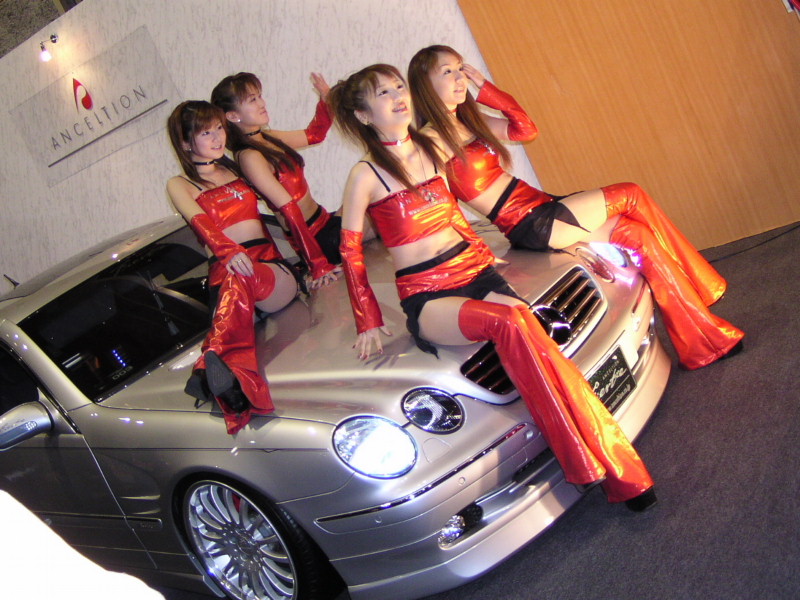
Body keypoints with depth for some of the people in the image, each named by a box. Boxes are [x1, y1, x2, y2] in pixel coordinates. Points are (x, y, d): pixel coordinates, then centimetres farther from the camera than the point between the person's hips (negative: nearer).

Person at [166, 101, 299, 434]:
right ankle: (231, 383, -65)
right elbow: (201, 223, -8)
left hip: (274, 269, 2)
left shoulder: (235, 169, 28)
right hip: (223, 270, -1)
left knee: (240, 279, -36)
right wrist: (229, 252, -29)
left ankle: (213, 362, -63)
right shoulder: (180, 185, 14)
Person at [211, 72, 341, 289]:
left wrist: (326, 99, 4)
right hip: (314, 237, -9)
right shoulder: (250, 157, -19)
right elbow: (289, 210, -23)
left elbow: (314, 134, 22)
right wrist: (319, 265, -24)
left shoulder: (268, 138, 6)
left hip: (325, 222, 9)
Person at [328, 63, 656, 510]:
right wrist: (369, 322, -2)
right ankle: (590, 470, -27)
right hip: (427, 298, -4)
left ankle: (623, 474, -23)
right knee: (510, 323, -33)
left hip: (476, 272, 4)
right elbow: (351, 252, -1)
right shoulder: (366, 175, -3)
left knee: (537, 343, -24)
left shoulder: (431, 148, 11)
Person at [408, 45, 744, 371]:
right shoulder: (431, 140, -12)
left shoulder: (468, 119, 14)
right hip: (530, 225, -9)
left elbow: (525, 130, 14)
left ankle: (704, 345, 5)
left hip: (540, 204, 9)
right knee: (630, 195, -9)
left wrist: (484, 87, 9)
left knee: (637, 234, -1)